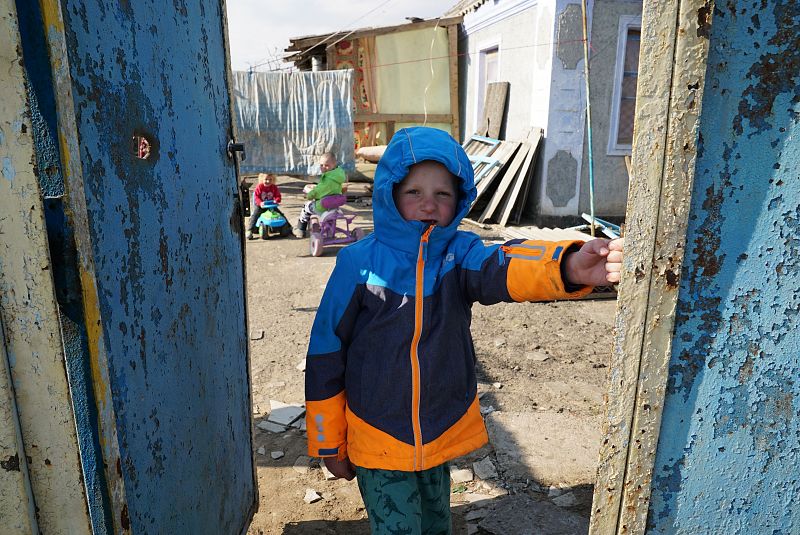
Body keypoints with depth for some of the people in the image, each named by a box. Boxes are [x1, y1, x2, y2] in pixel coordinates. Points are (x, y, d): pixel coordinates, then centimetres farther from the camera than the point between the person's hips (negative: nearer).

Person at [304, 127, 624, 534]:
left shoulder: (460, 253, -10)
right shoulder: (360, 262, -15)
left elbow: (501, 267, -34)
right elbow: (325, 355, -8)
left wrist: (570, 267, -57)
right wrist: (329, 444, -1)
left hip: (444, 432, 3)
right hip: (378, 440, -2)